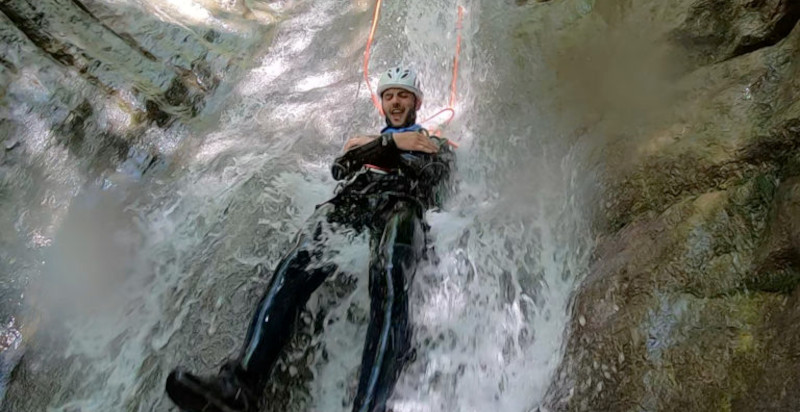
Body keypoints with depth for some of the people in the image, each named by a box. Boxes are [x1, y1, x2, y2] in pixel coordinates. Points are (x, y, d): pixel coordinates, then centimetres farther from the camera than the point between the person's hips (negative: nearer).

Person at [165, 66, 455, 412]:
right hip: (348, 201, 3)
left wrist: (373, 151, 8)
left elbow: (437, 188, 8)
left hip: (401, 205, -3)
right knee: (296, 266, -30)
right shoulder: (365, 140, 41)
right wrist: (392, 143, 8)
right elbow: (339, 169, 19)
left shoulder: (437, 146, 31)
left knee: (388, 280, -39)